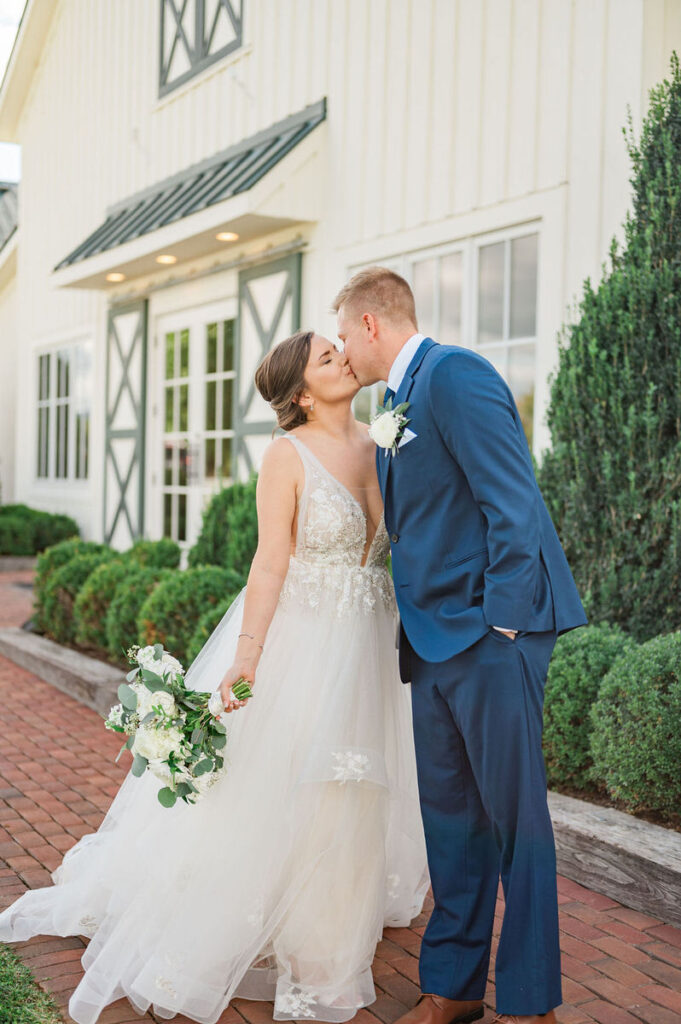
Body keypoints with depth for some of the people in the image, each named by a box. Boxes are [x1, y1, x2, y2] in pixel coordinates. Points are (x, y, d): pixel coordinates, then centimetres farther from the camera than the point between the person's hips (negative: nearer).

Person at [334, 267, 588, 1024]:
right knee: (449, 812, 13)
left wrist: (501, 621, -19)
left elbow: (512, 502, -17)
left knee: (514, 812, 1)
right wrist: (414, 625, 14)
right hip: (434, 637, 9)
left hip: (490, 629, -9)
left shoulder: (455, 374, -10)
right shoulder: (396, 403, 19)